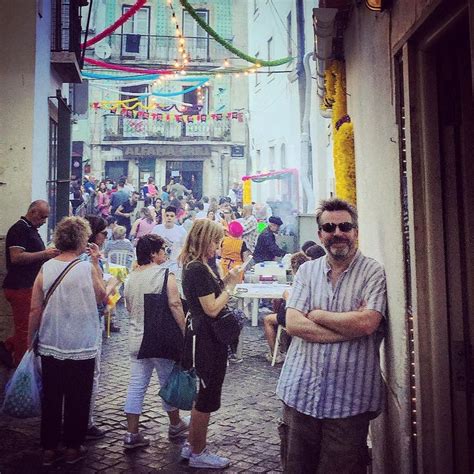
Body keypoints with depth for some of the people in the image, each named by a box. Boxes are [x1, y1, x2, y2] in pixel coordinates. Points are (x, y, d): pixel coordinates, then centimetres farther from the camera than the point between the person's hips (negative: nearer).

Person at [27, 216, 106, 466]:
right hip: (82, 348, -3)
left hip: (50, 347, 3)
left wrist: (30, 340, 10)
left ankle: (49, 449, 24)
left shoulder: (46, 268, -5)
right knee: (77, 399, 12)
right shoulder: (87, 268, -13)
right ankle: (73, 448, 23)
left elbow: (35, 310, -3)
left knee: (51, 398, 14)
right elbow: (101, 296, 5)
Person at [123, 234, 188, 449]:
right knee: (169, 382, 12)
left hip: (136, 339, 6)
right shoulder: (165, 274, -12)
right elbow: (175, 304, -20)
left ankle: (132, 434, 11)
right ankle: (175, 424, 30)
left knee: (136, 386, 8)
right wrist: (184, 330, -15)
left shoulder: (131, 277, 8)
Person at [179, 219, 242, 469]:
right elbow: (212, 309, -23)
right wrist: (231, 285, -14)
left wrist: (226, 280, 1)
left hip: (207, 338, 10)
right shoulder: (198, 269, -21)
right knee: (207, 398, 4)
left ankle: (191, 446, 32)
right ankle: (198, 453, 18)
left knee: (204, 394, 20)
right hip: (209, 340, -10)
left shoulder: (196, 266, 10)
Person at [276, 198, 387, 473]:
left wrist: (317, 315, -7)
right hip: (301, 391, 3)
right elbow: (293, 324, -6)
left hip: (349, 400, -3)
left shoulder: (373, 272, -4)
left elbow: (367, 324, -19)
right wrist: (349, 325, -13)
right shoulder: (307, 270, 6)